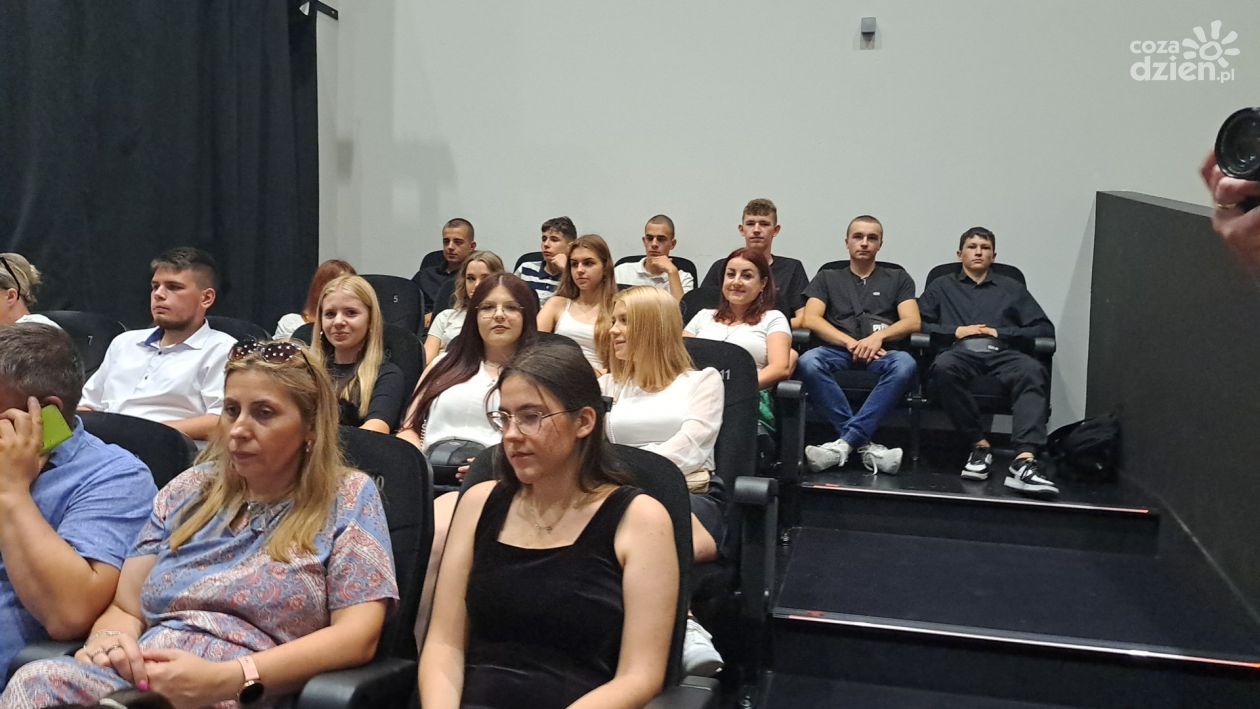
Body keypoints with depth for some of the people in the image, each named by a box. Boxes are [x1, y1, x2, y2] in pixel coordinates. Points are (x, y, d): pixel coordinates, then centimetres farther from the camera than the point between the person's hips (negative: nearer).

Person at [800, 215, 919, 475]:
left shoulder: (898, 279, 24)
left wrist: (878, 337, -12)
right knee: (808, 363, -35)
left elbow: (912, 322, 8)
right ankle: (864, 444, -35)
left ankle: (845, 442, -37)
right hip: (837, 349, 0)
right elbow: (810, 319, 6)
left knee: (905, 364, -37)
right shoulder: (827, 279, 23)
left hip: (880, 352, 0)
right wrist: (851, 342, -10)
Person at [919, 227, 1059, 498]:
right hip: (961, 352, -1)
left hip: (1001, 353, 1)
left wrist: (1000, 332, 4)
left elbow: (1045, 328, 18)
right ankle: (980, 444, -29)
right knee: (943, 367, -39)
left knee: (1034, 371, -36)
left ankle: (1024, 460, -50)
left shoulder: (1012, 288, 29)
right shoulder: (941, 287, 28)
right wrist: (954, 331, 0)